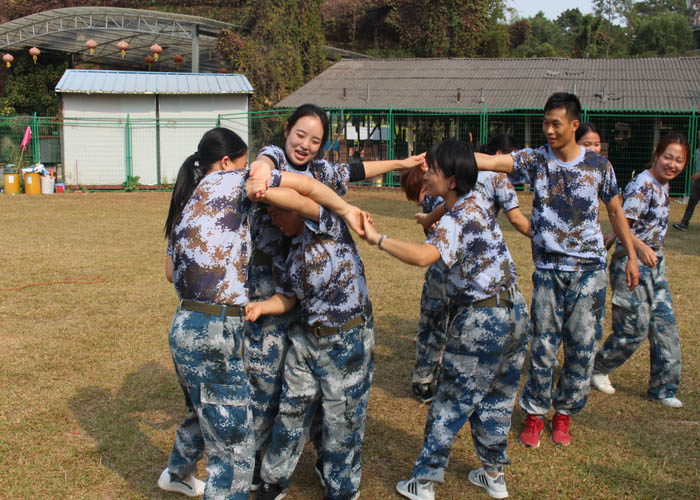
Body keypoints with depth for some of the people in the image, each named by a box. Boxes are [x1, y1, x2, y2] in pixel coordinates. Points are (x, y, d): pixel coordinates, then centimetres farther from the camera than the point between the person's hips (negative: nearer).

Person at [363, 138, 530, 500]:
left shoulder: (456, 220, -19)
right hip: (515, 311, 9)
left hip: (481, 321, -9)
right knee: (497, 399, 20)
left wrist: (377, 239, -32)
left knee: (451, 404, 3)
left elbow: (424, 256, -38)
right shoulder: (476, 201, 8)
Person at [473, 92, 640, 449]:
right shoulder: (535, 161, -3)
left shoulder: (599, 165, 0)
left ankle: (564, 413, 24)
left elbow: (616, 211, 12)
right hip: (547, 270, -1)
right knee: (543, 345, 3)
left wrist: (631, 256, 12)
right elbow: (491, 162, -18)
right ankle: (535, 414, 20)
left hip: (588, 271, 1)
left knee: (582, 347, 5)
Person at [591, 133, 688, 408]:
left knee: (665, 325, 7)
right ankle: (599, 368, 20)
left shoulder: (663, 185, 10)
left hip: (655, 264, 9)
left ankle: (662, 388, 17)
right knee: (635, 329, -3)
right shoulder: (642, 185, -18)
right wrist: (640, 247, -43)